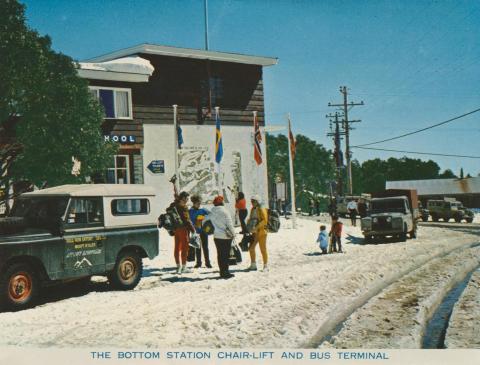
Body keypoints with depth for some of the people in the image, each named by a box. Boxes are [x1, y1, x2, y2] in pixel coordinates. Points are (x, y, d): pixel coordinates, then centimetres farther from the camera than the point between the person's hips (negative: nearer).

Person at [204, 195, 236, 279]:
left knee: (220, 254, 11)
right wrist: (233, 234, -1)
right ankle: (225, 273, -1)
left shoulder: (211, 213, 3)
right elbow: (229, 224, -11)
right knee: (226, 255, -1)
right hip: (226, 236, -5)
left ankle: (222, 272, 14)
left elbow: (205, 221, 8)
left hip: (217, 236, 5)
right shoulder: (224, 211, -13)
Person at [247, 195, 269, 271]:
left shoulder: (261, 209, -10)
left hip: (261, 232, -8)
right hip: (254, 233, 8)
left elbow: (265, 220, -19)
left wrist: (256, 227, -26)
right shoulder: (253, 209, 14)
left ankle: (265, 266, 6)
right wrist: (249, 226, 6)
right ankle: (253, 265, 21)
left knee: (263, 249, -2)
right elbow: (250, 219, 24)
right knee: (251, 248, 10)